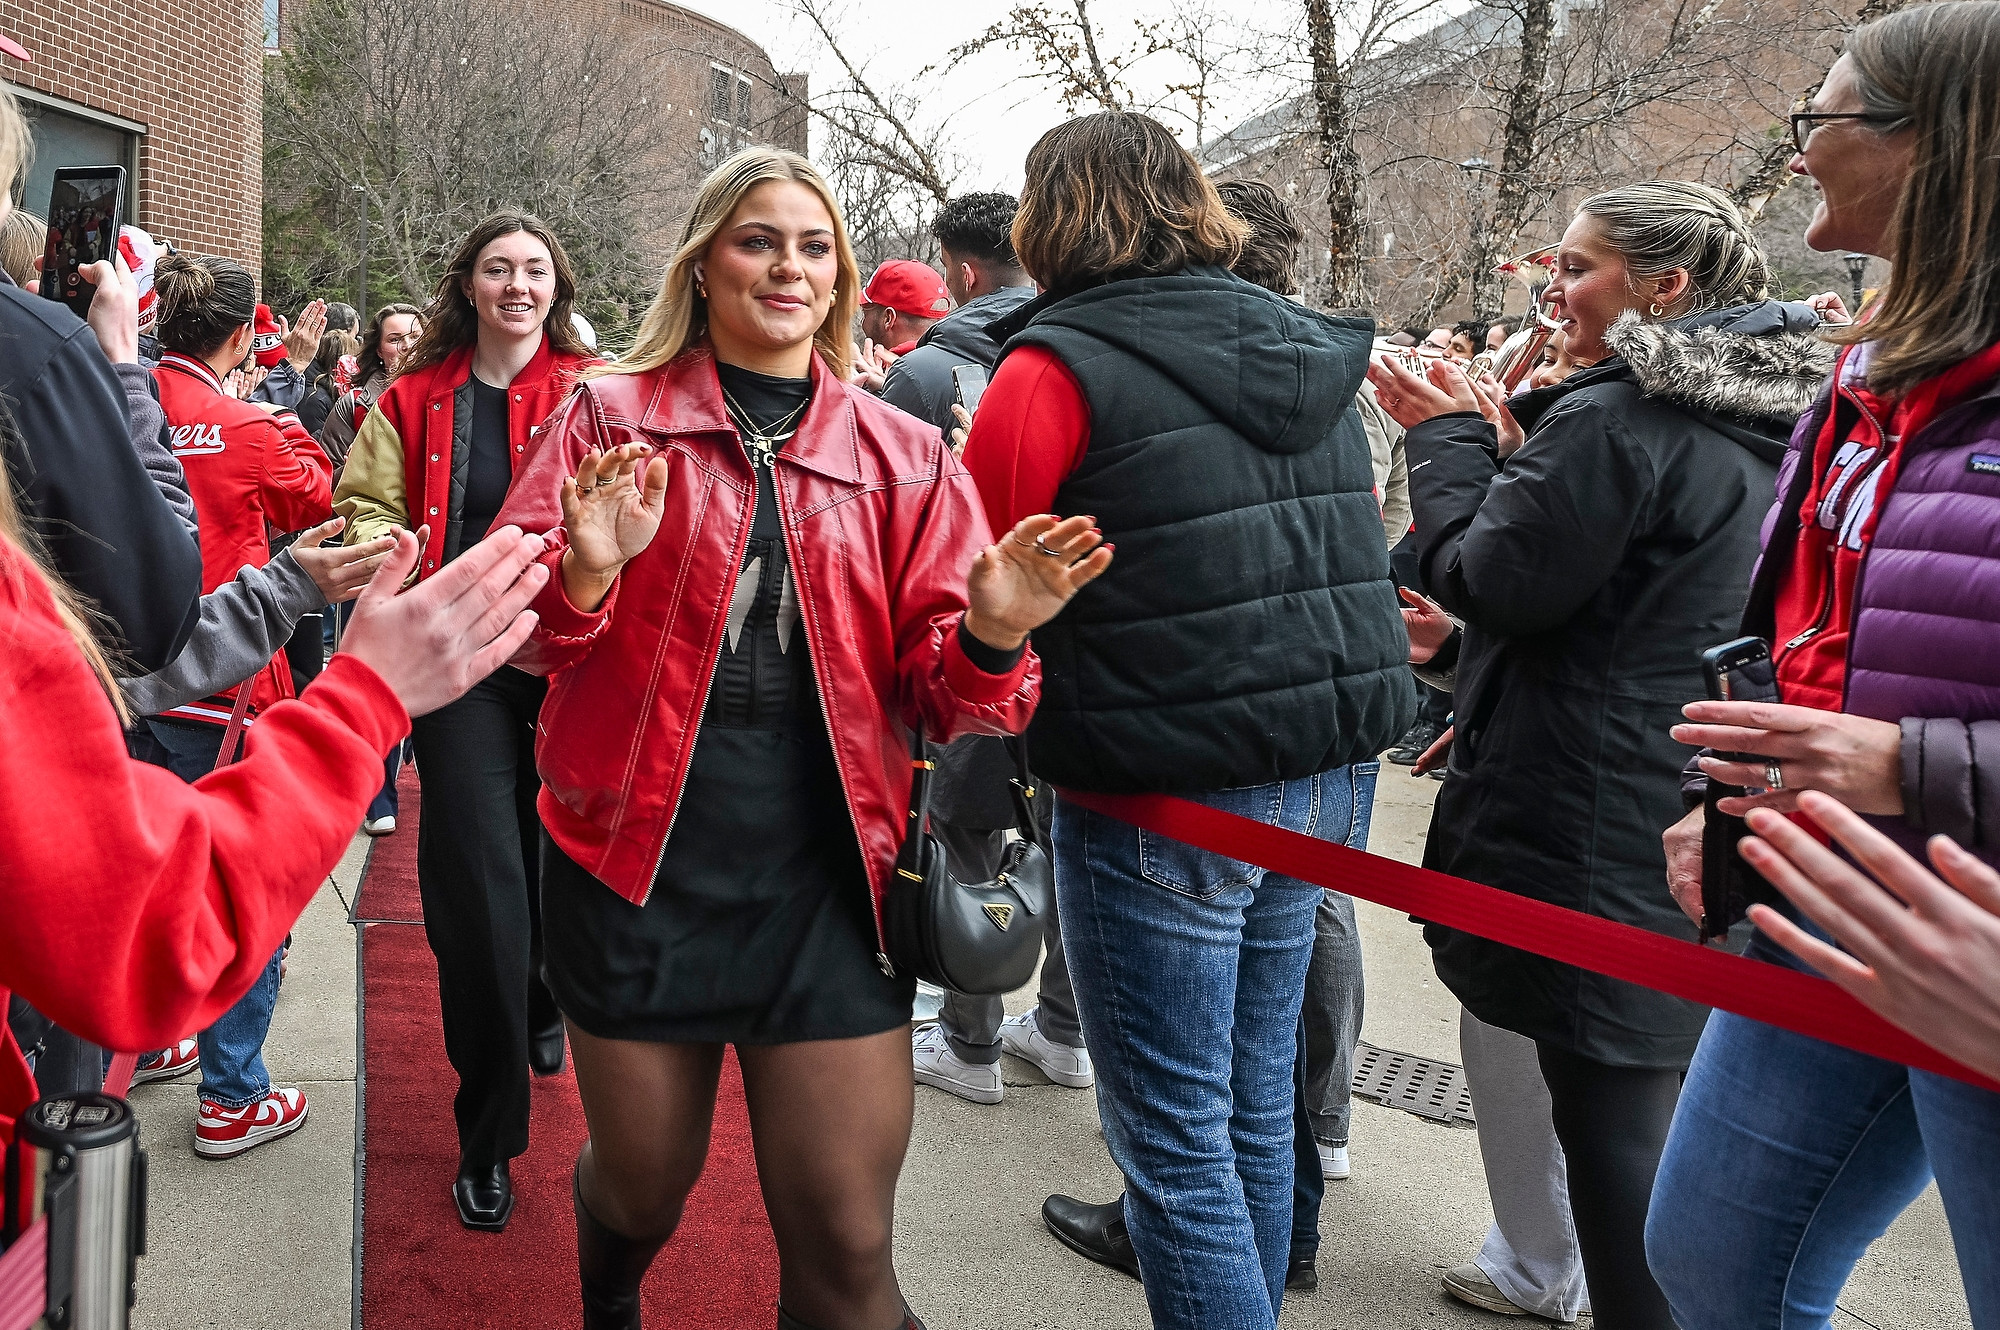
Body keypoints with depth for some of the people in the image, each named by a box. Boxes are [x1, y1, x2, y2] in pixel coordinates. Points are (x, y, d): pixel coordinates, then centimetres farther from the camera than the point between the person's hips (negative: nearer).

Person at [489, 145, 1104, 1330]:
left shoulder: (904, 457, 6)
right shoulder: (613, 418, 3)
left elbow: (934, 691, 3)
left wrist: (990, 635, -18)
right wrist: (586, 574, -22)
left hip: (828, 878, 1)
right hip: (640, 866, 0)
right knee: (646, 1189, 18)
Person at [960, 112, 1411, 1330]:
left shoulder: (1057, 368, -10)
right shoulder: (1304, 350, 12)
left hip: (1166, 801, -7)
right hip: (1322, 780, 8)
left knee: (1178, 1130, 5)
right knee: (1256, 1099, 21)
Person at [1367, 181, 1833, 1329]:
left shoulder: (1615, 422, -18)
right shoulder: (1767, 430, 11)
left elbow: (1489, 582, -15)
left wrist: (1454, 439, -2)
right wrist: (1508, 448, 9)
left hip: (1598, 829, -9)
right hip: (1707, 824, 9)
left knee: (1608, 1111, 3)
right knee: (1668, 1090, 21)